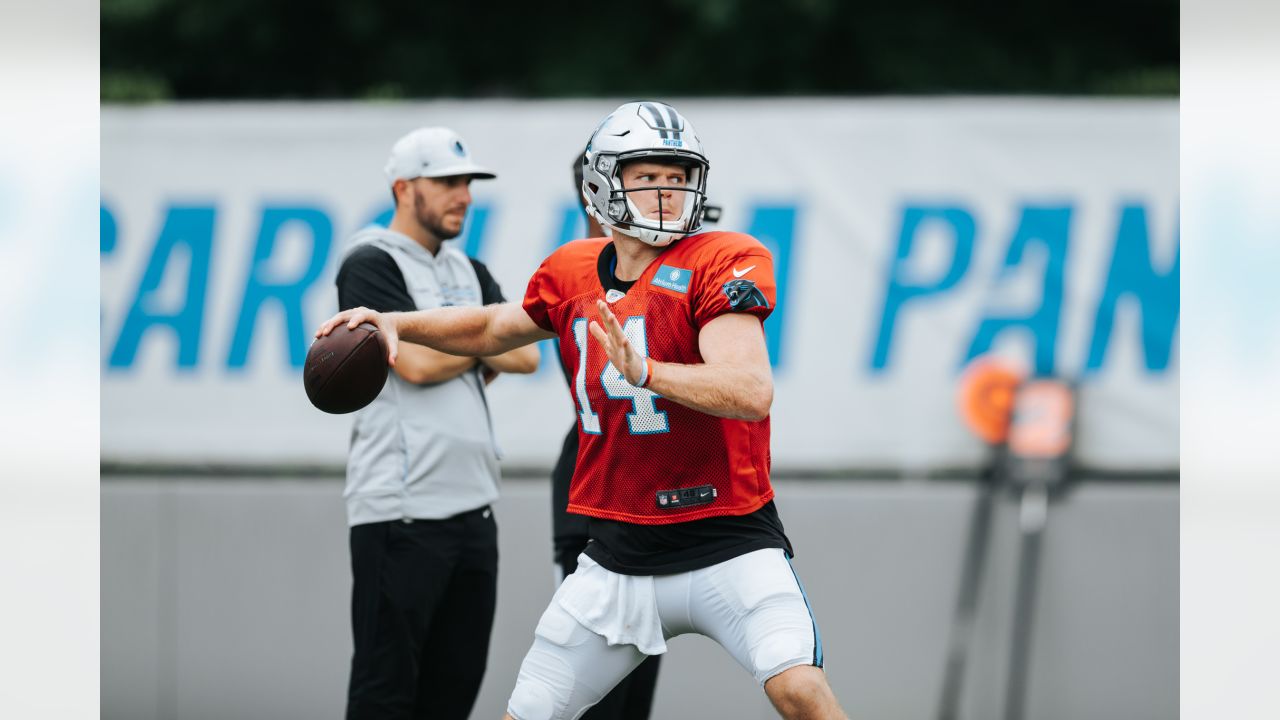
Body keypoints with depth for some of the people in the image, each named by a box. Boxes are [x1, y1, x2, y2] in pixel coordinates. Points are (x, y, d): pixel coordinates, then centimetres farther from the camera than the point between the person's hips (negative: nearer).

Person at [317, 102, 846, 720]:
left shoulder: (720, 264, -11)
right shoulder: (573, 275, 7)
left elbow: (751, 392, -25)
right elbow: (495, 328, 28)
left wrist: (646, 371, -38)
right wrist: (394, 323, 14)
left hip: (726, 545, -5)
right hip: (619, 554, 5)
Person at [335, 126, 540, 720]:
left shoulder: (468, 272, 19)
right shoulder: (371, 265, -5)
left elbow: (525, 355, 8)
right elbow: (417, 361, -16)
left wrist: (460, 344, -9)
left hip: (473, 509, 8)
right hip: (401, 514, -8)